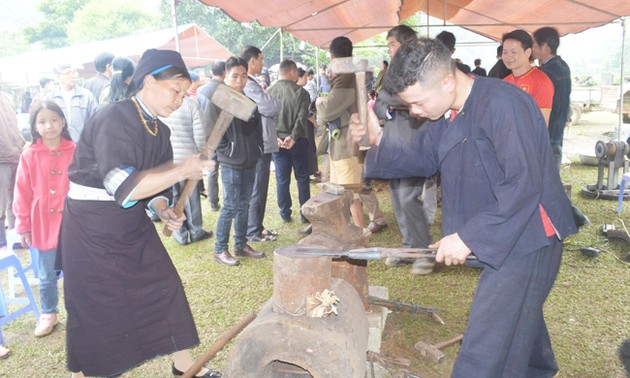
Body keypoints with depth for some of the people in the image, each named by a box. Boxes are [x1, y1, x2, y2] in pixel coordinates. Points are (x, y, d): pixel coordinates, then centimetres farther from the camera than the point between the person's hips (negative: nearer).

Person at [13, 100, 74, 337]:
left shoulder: (75, 152, -8)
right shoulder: (29, 156, -6)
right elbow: (22, 194, 0)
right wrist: (23, 225, 2)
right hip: (42, 227, 1)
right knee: (47, 277, 16)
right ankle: (48, 314, 36)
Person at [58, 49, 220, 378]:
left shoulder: (159, 130, 3)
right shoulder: (113, 119, -23)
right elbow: (124, 186, -34)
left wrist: (163, 210, -7)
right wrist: (181, 171, -29)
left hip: (132, 224, 8)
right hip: (92, 229, -7)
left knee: (165, 288, 9)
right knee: (92, 306, 6)